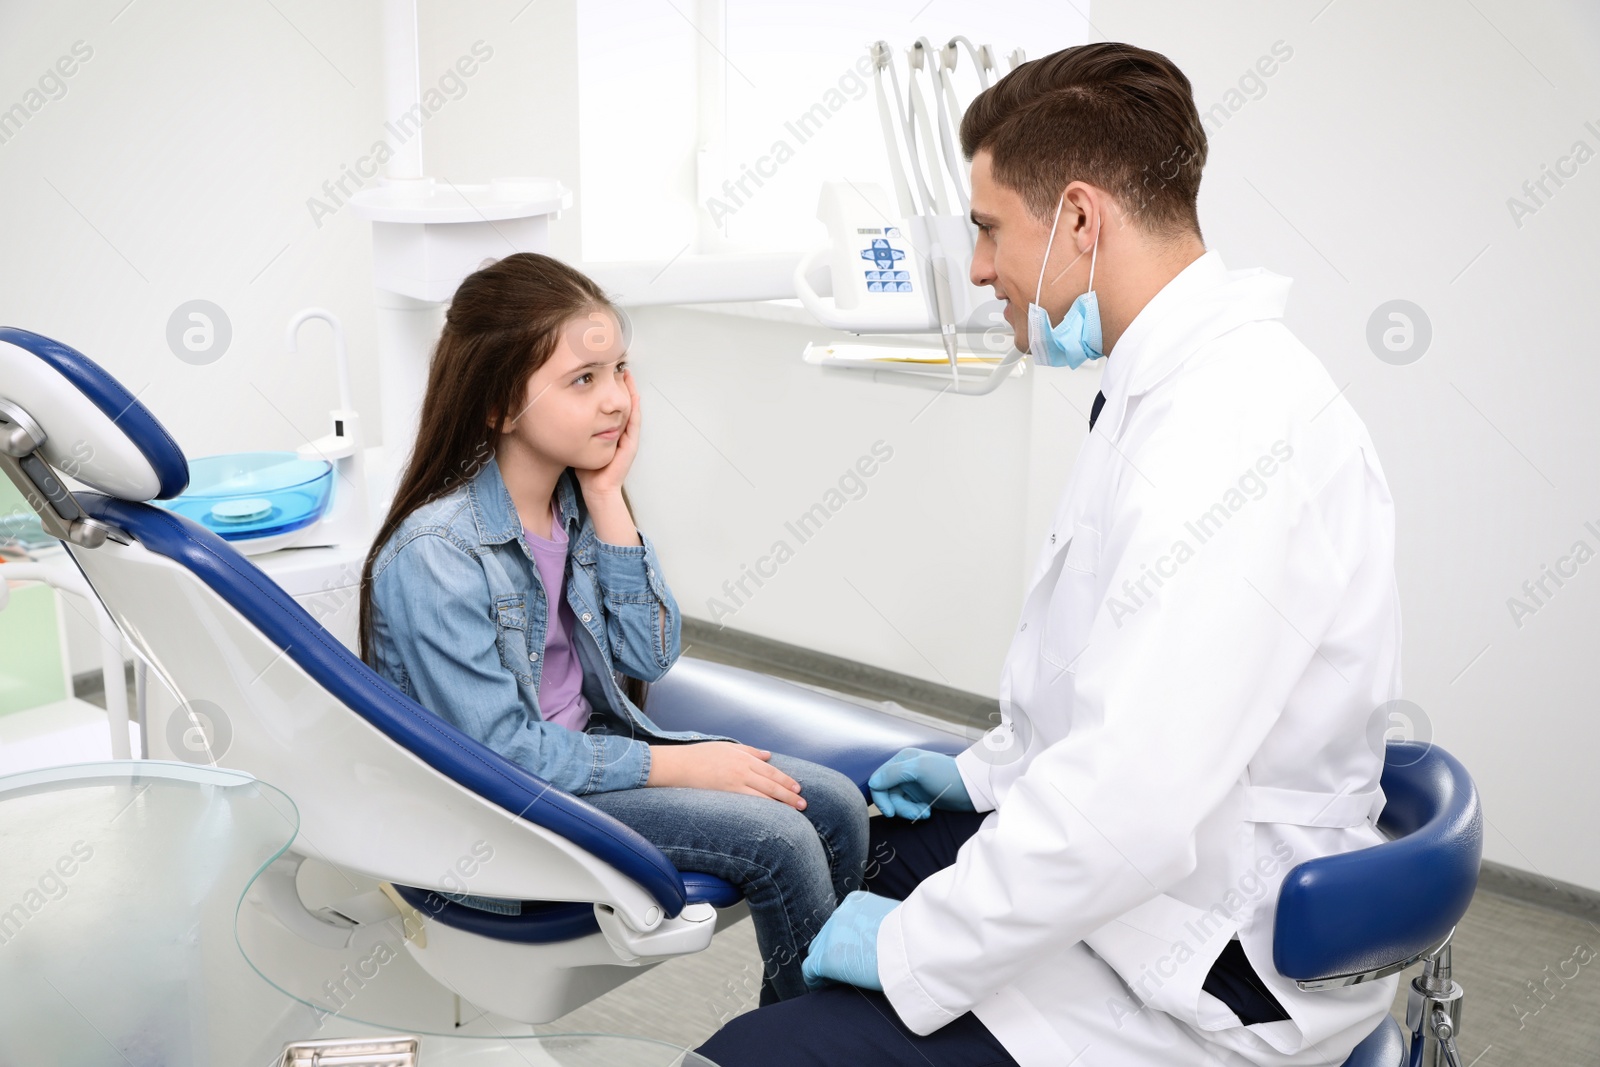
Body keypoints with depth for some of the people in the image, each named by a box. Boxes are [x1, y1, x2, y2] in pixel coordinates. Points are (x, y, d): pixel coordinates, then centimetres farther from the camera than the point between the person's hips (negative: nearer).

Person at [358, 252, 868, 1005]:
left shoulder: (575, 496, -3)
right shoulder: (435, 558, -24)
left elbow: (651, 657, -3)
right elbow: (502, 756, -22)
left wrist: (607, 501, -12)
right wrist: (679, 766, -19)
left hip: (590, 738, 7)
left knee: (837, 808, -2)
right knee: (777, 841, -19)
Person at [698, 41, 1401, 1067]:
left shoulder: (1235, 425, -28)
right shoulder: (1182, 381, 6)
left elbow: (1132, 803, -32)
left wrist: (914, 951, -20)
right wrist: (987, 772, 19)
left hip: (1204, 979, -10)